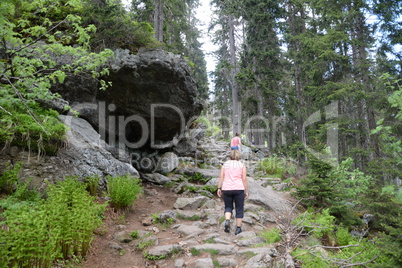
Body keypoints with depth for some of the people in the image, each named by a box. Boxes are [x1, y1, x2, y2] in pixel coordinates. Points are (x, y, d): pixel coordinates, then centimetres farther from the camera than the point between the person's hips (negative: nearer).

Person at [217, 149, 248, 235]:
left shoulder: (225, 164, 7)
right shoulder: (242, 165, 1)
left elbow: (221, 177, 1)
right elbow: (244, 179, -3)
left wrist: (219, 188, 4)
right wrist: (246, 191, 1)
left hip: (226, 189, 2)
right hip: (238, 189, -2)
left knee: (228, 207, 17)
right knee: (239, 209, 10)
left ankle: (227, 221, -6)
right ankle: (238, 228, 12)